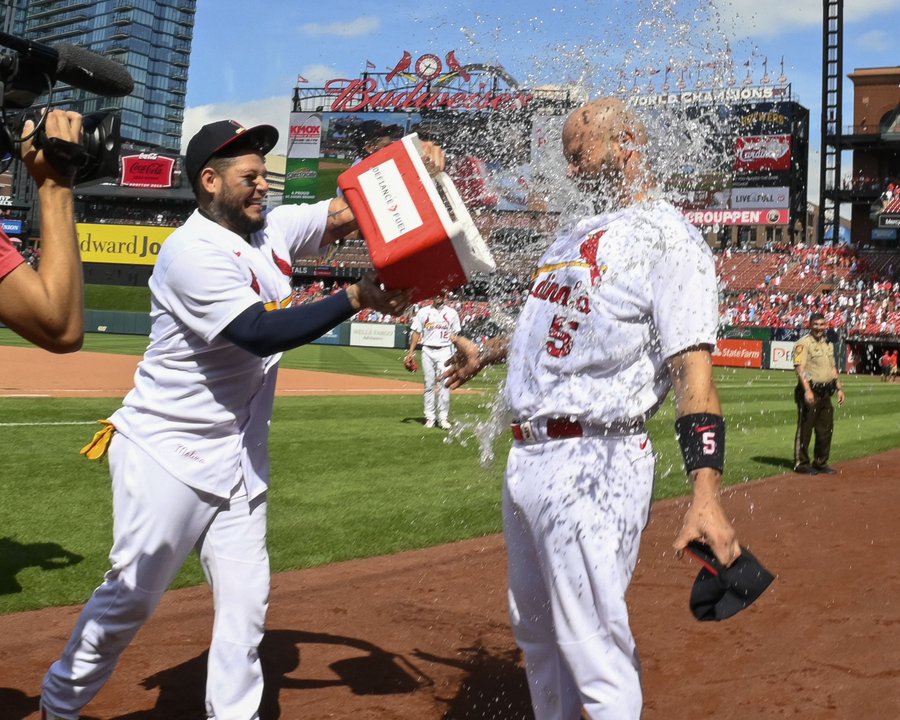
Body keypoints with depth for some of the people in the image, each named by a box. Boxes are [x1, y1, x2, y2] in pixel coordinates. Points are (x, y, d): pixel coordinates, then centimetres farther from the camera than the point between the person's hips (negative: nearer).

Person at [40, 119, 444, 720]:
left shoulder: (274, 230, 5)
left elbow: (352, 210, 5)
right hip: (167, 452, -7)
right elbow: (261, 331, -28)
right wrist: (357, 298, -31)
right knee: (132, 595, 5)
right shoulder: (192, 252, -18)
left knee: (246, 598, 6)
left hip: (239, 457, 7)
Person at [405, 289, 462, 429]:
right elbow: (416, 332, 9)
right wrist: (411, 352, 1)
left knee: (444, 383, -9)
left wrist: (455, 337, -12)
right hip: (427, 350, 1)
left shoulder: (451, 313, 8)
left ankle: (443, 417, -4)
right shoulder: (423, 312, 8)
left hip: (444, 351, -1)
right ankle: (430, 416, 9)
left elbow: (456, 332, 13)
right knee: (429, 384, 4)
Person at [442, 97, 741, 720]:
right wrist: (485, 353, 47)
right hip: (526, 457, 9)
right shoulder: (577, 234, 16)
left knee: (594, 648, -5)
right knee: (536, 628, 21)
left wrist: (706, 494, -32)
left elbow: (694, 369, -21)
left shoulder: (669, 238, -11)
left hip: (594, 465, -9)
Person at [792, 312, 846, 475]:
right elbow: (800, 368, -19)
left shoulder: (828, 344, 17)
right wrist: (807, 390, -27)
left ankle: (820, 462, 22)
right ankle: (801, 463, 5)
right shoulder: (803, 343, -9)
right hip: (809, 392, -8)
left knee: (826, 430, 11)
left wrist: (839, 388, 17)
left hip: (825, 392, 8)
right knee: (805, 428, -3)